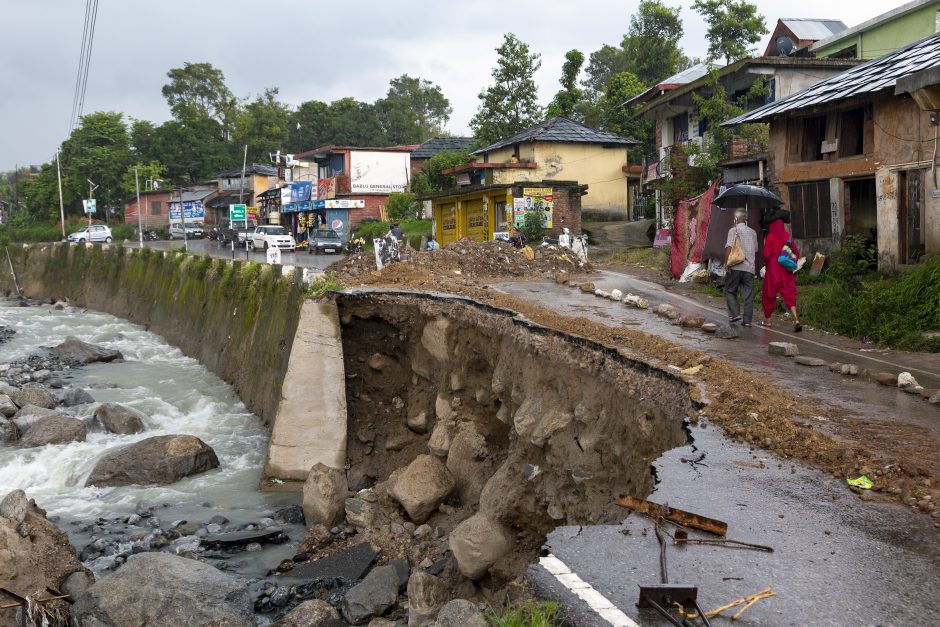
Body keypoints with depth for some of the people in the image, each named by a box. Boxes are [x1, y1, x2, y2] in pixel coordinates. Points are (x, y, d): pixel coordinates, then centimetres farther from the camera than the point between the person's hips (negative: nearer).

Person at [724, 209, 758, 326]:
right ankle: (747, 320, 3)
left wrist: (726, 263, -13)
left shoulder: (733, 230, -3)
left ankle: (735, 313, -4)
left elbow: (729, 247, -14)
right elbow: (755, 250, 20)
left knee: (730, 291, 9)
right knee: (748, 294, 5)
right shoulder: (752, 232, 14)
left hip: (735, 267, -4)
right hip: (749, 268, 4)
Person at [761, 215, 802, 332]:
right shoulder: (787, 237, 3)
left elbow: (766, 254, -14)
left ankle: (767, 320, 24)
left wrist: (766, 264, 5)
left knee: (769, 294, 13)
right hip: (787, 271, 4)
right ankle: (796, 320, -17)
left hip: (773, 270, -4)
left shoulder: (770, 238, -10)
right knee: (789, 295, 1)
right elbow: (796, 253, 6)